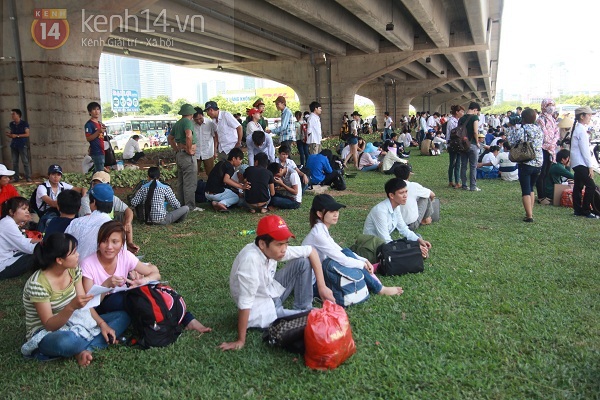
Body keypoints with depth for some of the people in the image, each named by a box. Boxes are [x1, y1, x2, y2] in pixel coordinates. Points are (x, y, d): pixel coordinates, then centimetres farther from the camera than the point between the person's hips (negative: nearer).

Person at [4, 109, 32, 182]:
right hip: (13, 145, 5)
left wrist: (17, 135, -16)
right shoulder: (11, 124, 12)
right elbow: (11, 135, 18)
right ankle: (16, 178, 10)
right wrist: (8, 134, -5)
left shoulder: (24, 123, -3)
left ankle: (28, 177, -1)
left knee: (25, 162, -5)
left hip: (22, 145, -5)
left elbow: (27, 134, -8)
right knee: (14, 162, 5)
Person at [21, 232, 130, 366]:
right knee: (65, 342, -44)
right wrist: (71, 307, -40)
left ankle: (83, 349, -19)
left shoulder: (73, 270, -5)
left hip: (73, 322, 8)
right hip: (47, 334, -7)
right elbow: (49, 325, -24)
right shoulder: (38, 284, -25)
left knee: (122, 317, -3)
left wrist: (102, 323, -14)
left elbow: (84, 304, 0)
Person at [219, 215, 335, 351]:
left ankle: (304, 310, 5)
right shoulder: (250, 259, -36)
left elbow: (311, 251, -3)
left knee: (303, 261, -5)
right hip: (260, 312, -7)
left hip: (271, 293, 7)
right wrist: (240, 341, -27)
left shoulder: (274, 249, -14)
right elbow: (245, 304, -32)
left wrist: (321, 286, -8)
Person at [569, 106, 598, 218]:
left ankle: (578, 210, 14)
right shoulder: (581, 130, -14)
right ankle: (586, 211, -5)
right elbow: (585, 150, -17)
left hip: (576, 163, 10)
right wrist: (590, 166, -14)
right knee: (591, 186, -10)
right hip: (581, 163, -10)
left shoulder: (577, 128, 15)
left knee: (578, 186, 11)